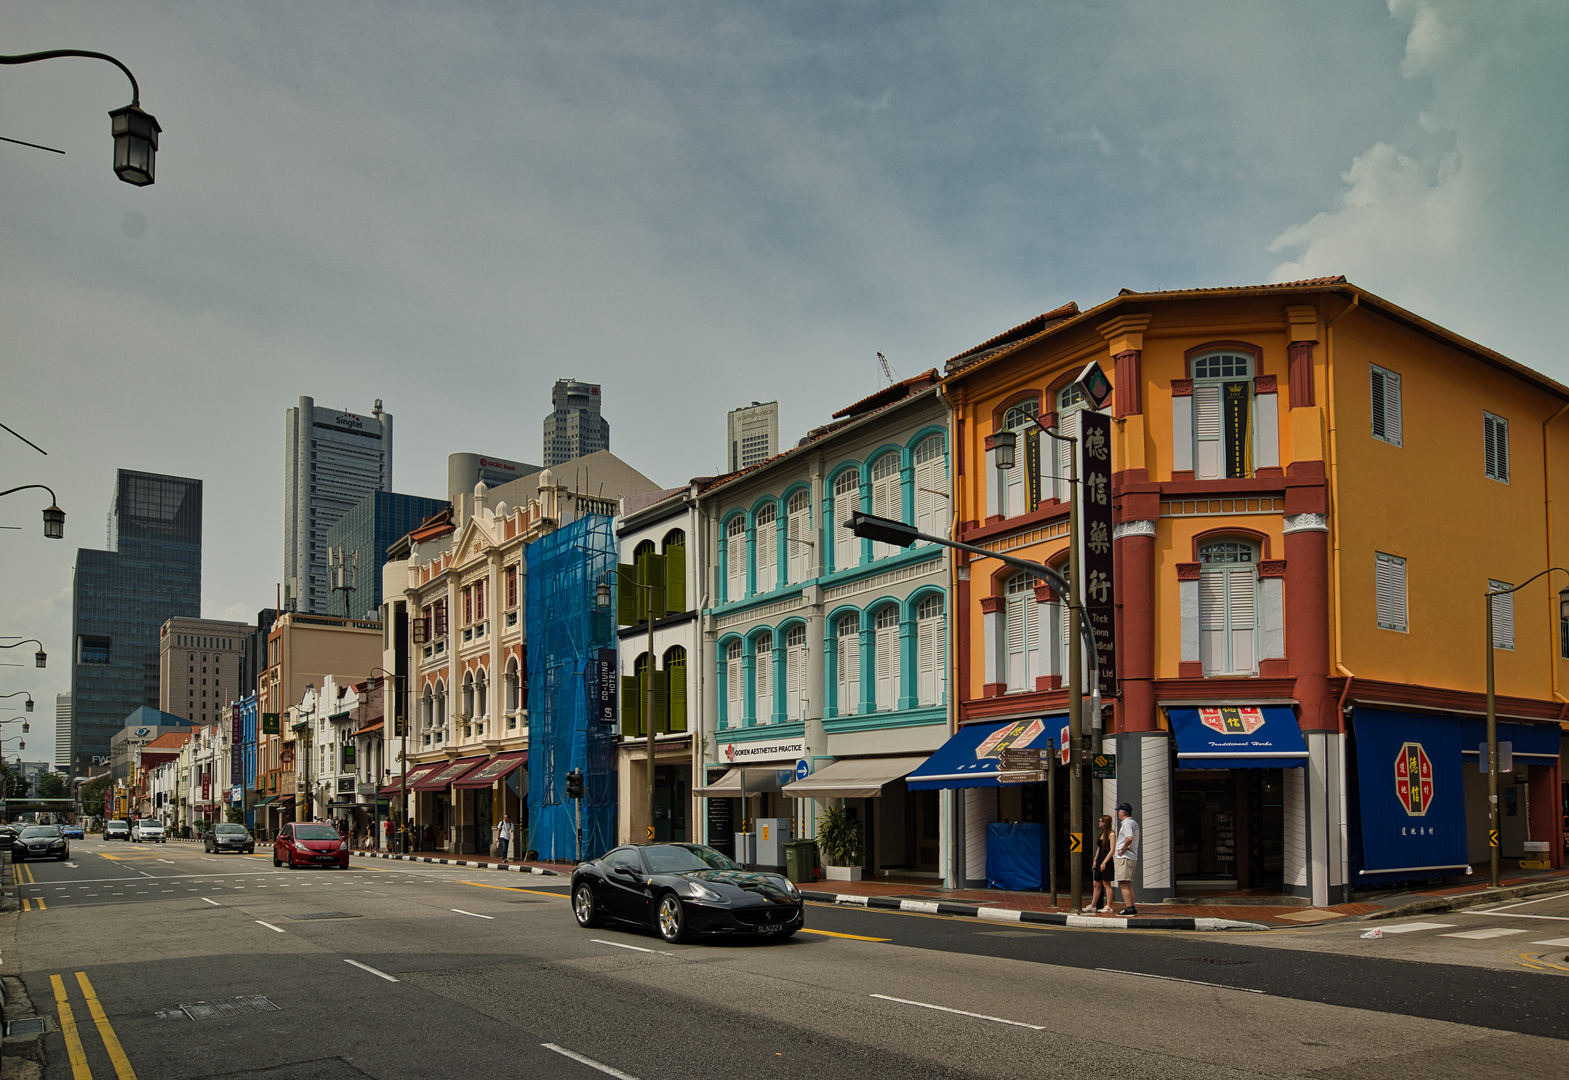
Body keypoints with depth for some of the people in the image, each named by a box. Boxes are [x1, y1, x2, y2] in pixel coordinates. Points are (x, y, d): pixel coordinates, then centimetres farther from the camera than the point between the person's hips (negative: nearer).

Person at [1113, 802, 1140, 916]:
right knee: (1128, 884, 14)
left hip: (1124, 857, -10)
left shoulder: (1127, 823, -14)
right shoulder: (1134, 823, 18)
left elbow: (1130, 838, -31)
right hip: (1132, 857, 10)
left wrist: (1122, 849, -18)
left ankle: (1129, 908, -15)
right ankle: (1131, 908, 14)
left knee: (1123, 883, -11)